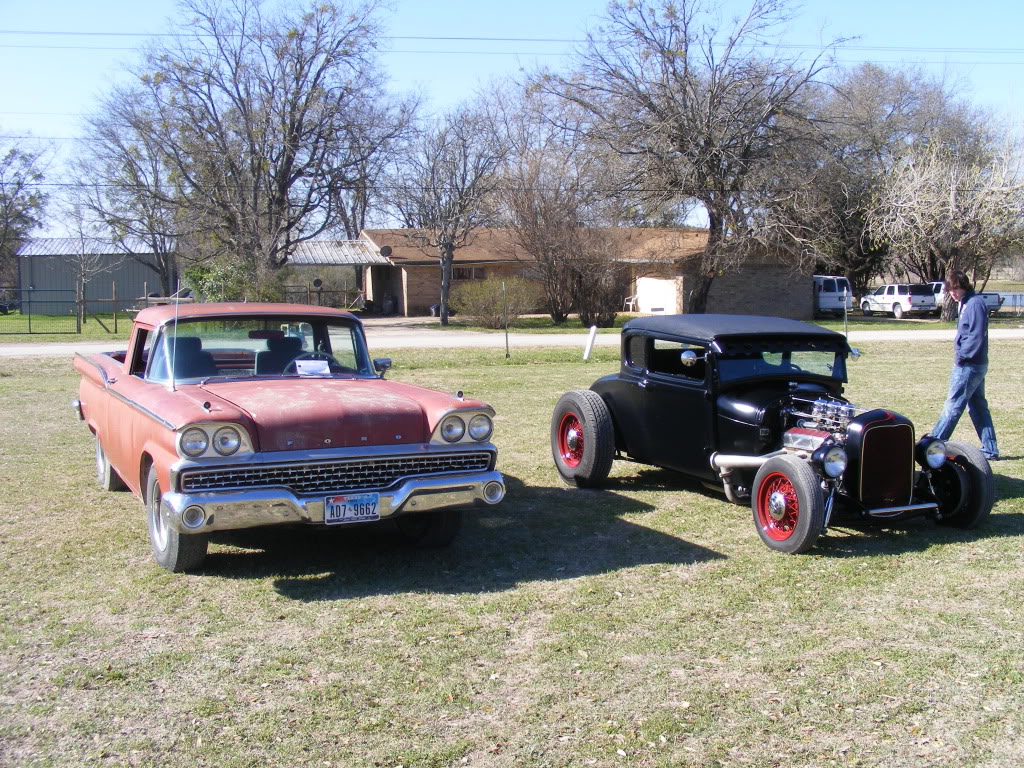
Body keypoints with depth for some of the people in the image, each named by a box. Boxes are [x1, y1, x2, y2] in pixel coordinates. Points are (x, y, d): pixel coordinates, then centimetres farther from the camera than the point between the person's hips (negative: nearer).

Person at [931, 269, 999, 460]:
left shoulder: (975, 303, -16)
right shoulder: (967, 303, 14)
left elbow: (976, 336, -22)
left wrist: (961, 356, -15)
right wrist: (961, 355, 9)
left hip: (968, 366, -10)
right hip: (977, 364, 10)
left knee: (953, 406, -4)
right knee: (978, 407, 12)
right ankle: (990, 450, 15)